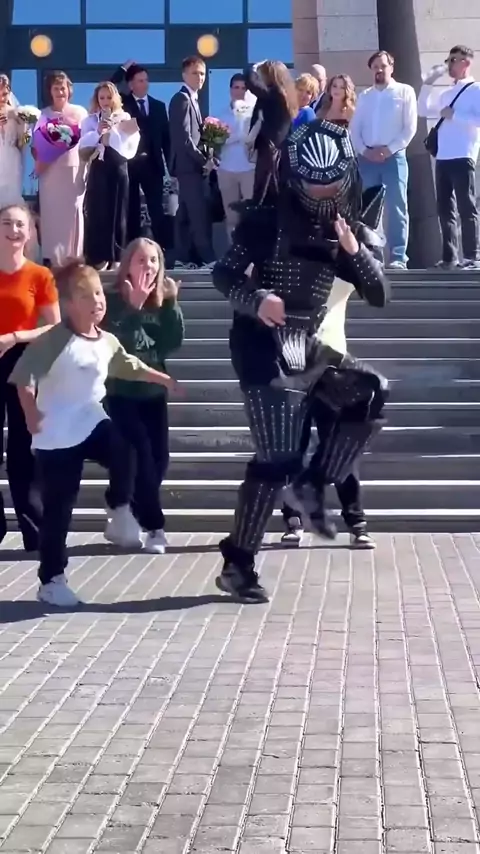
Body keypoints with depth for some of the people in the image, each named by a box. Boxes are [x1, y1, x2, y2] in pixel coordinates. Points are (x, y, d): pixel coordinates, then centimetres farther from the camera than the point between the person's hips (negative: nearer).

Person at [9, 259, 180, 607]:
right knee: (57, 510, -2)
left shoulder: (108, 342, 5)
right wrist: (31, 414, -20)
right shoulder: (54, 341, -16)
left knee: (123, 451, -27)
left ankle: (121, 513, -4)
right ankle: (51, 580, 9)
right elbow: (23, 375, -18)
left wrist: (164, 379, 26)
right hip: (56, 435, -5)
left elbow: (131, 367, 23)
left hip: (91, 422, 5)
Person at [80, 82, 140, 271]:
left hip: (118, 170, 0)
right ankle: (99, 257, 2)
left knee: (118, 212, 4)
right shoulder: (91, 120, 8)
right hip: (98, 171, 0)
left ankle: (116, 257, 10)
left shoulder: (125, 118, 7)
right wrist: (97, 132, -19)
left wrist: (111, 132, -12)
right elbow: (83, 145, -6)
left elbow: (130, 145, -5)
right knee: (97, 212, -3)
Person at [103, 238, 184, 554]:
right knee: (142, 457, -11)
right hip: (122, 393, -5)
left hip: (154, 391, 5)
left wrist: (171, 303, -13)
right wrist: (134, 306, -28)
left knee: (159, 458, 3)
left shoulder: (163, 300, 5)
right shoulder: (115, 301, -8)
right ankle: (155, 527, -3)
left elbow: (175, 341, -5)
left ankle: (129, 516, 21)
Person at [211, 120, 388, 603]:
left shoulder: (352, 230, 5)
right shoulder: (268, 221, -9)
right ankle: (237, 564, -1)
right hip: (265, 349, -7)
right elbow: (224, 273, -8)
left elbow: (378, 295, 0)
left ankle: (312, 487, 6)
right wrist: (256, 300, -27)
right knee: (277, 458, -10)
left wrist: (356, 251, -17)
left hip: (307, 347, 7)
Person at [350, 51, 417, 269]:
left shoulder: (405, 92, 5)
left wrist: (389, 149, -11)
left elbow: (410, 127, -2)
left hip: (393, 156, -4)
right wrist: (364, 150, -6)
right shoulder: (364, 96, 16)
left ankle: (399, 257, -8)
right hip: (366, 158, 4)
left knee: (396, 208, -7)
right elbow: (354, 128, 11)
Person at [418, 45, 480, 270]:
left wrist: (454, 115, -14)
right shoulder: (446, 94, 21)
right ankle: (449, 257, 10)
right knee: (445, 209, 6)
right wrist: (429, 82, 14)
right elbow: (423, 110, 20)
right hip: (442, 158, 7)